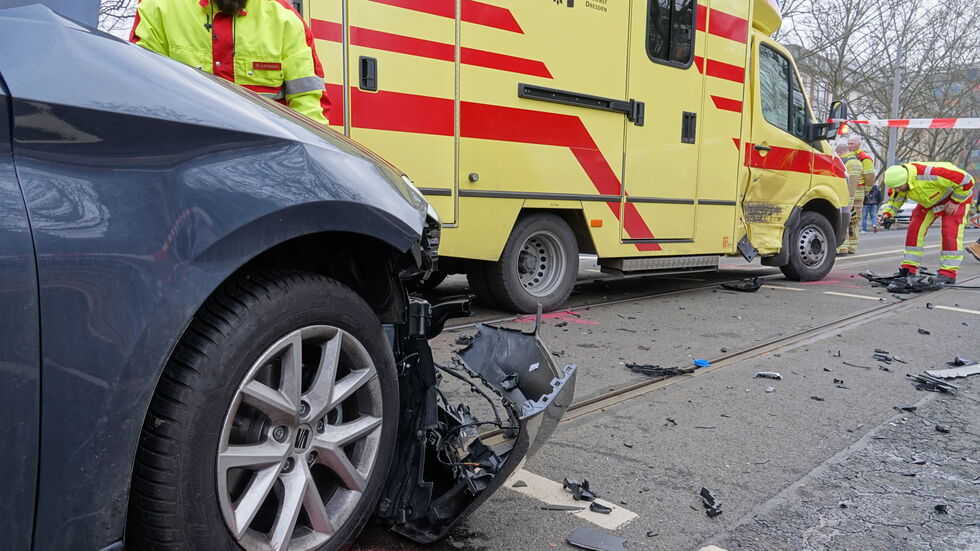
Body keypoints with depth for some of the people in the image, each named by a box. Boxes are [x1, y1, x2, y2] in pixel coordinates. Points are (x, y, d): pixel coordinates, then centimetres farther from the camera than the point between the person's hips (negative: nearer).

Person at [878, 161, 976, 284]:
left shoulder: (930, 174, -44)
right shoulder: (898, 180, -22)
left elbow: (966, 179, -33)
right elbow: (894, 199, -3)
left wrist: (955, 202, -24)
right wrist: (887, 213, -23)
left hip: (957, 196, -7)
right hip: (931, 201, 7)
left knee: (950, 232, -17)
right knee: (915, 228, -3)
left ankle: (948, 273, -14)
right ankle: (908, 268, 4)